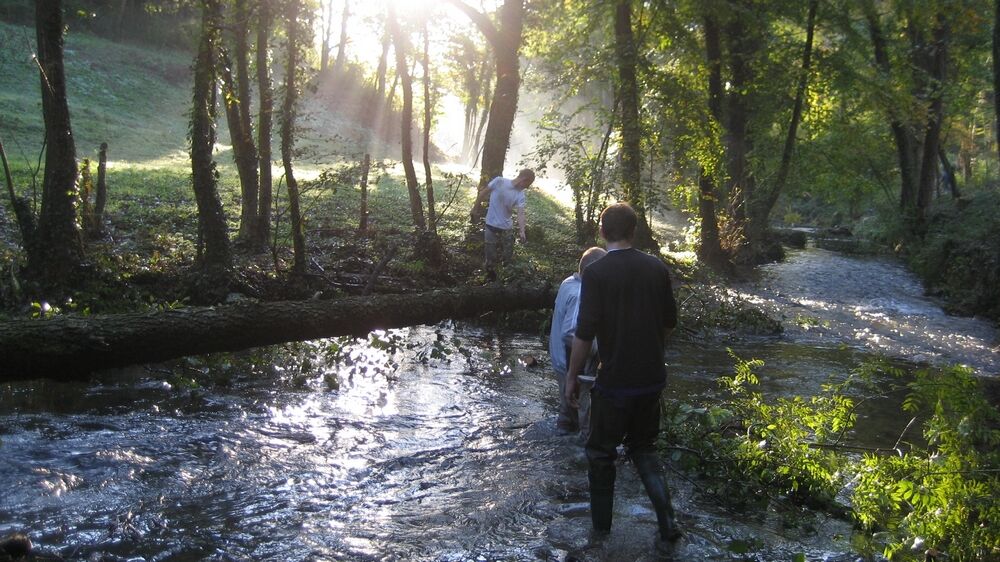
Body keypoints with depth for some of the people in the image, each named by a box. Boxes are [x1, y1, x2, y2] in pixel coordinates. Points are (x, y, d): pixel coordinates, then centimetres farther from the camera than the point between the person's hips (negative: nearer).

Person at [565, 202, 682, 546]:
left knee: (601, 453, 15)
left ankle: (601, 526, 26)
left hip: (615, 381, -4)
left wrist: (572, 376, -5)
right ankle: (667, 526, 10)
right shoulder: (657, 268, 0)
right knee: (644, 448, 20)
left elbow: (584, 333, -17)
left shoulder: (596, 273, -15)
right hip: (652, 378, 5)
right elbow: (670, 322, 9)